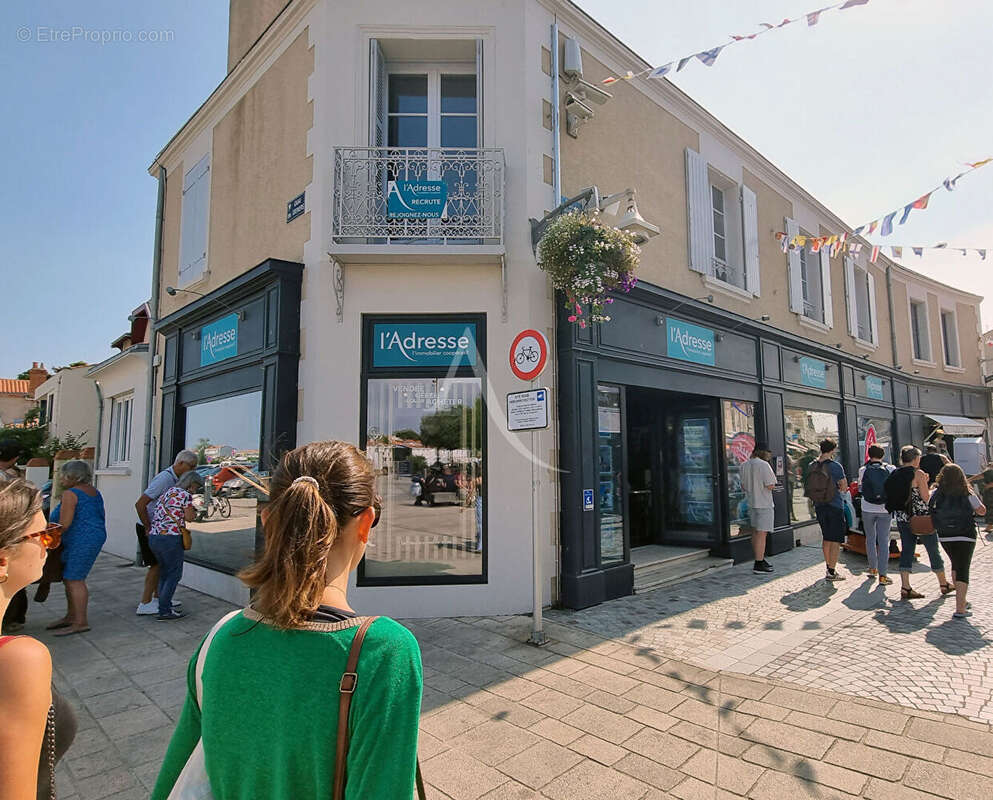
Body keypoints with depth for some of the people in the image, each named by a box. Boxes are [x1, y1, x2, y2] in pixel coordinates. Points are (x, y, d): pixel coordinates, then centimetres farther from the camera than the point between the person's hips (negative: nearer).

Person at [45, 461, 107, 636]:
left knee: (74, 580, -5)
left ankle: (81, 623, -3)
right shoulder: (94, 491, 15)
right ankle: (71, 617, 24)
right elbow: (102, 516, 20)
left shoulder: (70, 494, -12)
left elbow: (64, 524, -17)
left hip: (82, 540, -10)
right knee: (69, 578, 17)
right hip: (96, 536, 10)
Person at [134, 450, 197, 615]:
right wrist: (148, 529, -20)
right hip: (148, 528, -9)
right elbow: (140, 504, -26)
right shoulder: (164, 479, -24)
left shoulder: (175, 479, 7)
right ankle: (145, 604, 2)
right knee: (156, 564, -5)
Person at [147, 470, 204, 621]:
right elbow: (189, 517, -5)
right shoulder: (186, 495, -7)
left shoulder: (166, 493, 18)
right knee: (174, 574, 3)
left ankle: (164, 607, 26)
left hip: (153, 536, 8)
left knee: (164, 573, 19)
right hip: (170, 538, -8)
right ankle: (164, 611, 5)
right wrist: (194, 510, 14)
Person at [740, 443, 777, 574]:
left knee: (755, 533, 16)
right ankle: (759, 565, -2)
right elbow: (771, 486, -17)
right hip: (764, 504, -8)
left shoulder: (744, 465, 7)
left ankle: (760, 560, 28)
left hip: (751, 503, 8)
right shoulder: (763, 465, -15)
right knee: (761, 534, -4)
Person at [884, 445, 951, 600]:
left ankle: (905, 587, 2)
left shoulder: (895, 474, 5)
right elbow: (926, 498, -13)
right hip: (921, 518, -5)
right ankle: (943, 584, 28)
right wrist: (931, 489, 7)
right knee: (933, 550, 12)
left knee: (906, 550, 7)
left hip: (902, 518, 5)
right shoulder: (918, 473, -12)